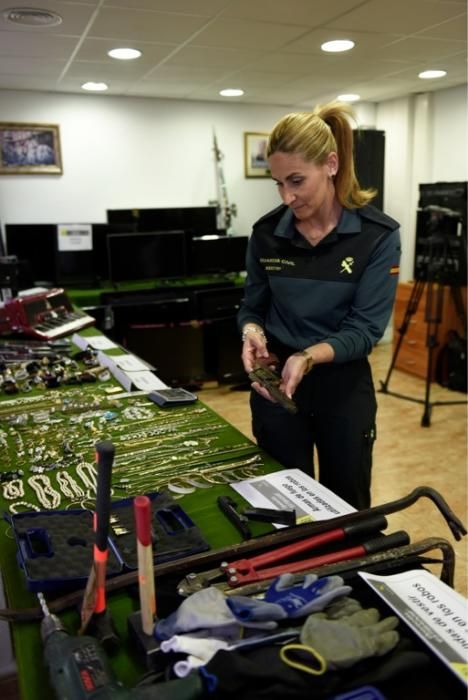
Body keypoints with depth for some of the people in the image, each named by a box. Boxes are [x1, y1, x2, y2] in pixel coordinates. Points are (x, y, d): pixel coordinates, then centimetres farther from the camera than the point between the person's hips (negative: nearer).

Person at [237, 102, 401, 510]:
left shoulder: (378, 235, -13)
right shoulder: (267, 232, -5)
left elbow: (366, 327, -15)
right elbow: (253, 306, 4)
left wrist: (308, 357, -32)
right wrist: (253, 333, -19)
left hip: (343, 386, -1)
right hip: (276, 381, 2)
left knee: (348, 508, 17)